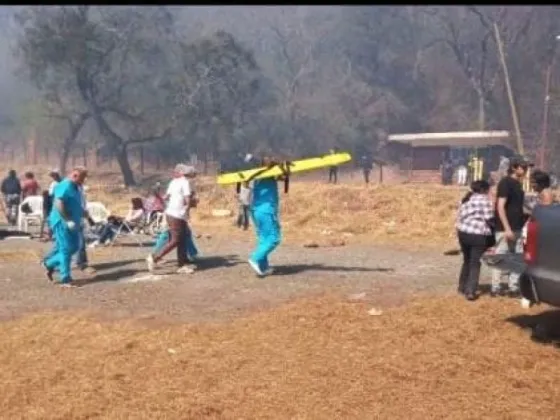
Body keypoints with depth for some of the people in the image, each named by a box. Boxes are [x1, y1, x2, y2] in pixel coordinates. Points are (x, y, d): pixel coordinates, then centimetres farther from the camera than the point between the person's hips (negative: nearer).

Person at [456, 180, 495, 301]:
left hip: (463, 233, 7)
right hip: (478, 235, -7)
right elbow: (488, 218, -8)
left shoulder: (466, 199, 19)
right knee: (475, 263, 0)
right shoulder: (484, 199, -4)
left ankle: (462, 287, 30)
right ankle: (470, 291, -3)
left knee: (467, 260, 22)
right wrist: (493, 226, 9)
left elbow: (460, 216, 14)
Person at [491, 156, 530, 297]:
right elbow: (500, 207, -18)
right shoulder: (505, 182, -12)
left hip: (517, 228, 9)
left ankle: (513, 287, 16)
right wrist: (507, 228, -22)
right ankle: (495, 288, 6)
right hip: (505, 228, -9)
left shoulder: (517, 184, 14)